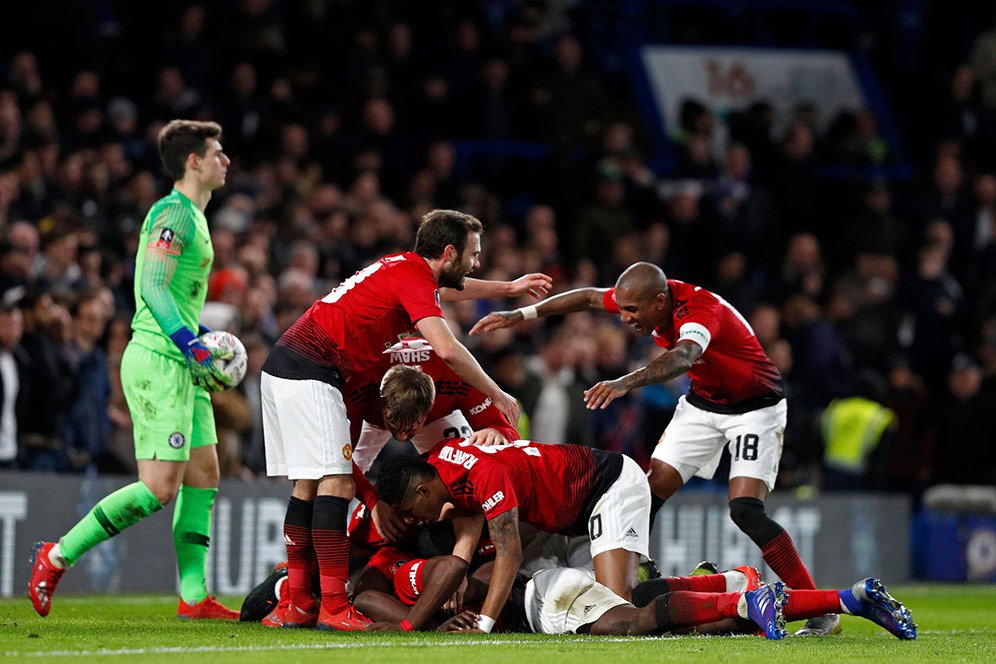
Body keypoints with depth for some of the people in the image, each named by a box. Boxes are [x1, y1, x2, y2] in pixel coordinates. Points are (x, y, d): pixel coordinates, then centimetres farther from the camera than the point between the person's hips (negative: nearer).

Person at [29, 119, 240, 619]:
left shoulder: (192, 216, 20)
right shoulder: (173, 213, -11)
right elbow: (153, 289, -20)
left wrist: (202, 350, 19)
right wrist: (194, 348, -24)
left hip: (182, 368, 11)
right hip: (158, 362, -11)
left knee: (204, 474, 7)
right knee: (160, 488, -13)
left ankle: (193, 596, 7)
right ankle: (58, 556, -5)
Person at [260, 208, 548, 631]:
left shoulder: (405, 266, 16)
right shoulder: (412, 278, -13)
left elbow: (446, 288, 41)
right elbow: (447, 349, -24)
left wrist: (509, 288, 48)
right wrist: (496, 395, -12)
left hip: (284, 366, 10)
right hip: (311, 371, -10)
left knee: (308, 485, 11)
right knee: (336, 483, -13)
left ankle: (298, 604, 12)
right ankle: (334, 608, -19)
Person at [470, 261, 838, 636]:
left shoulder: (701, 311, -34)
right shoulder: (651, 297, -12)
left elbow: (682, 358, -55)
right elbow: (590, 297, 5)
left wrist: (626, 383, -70)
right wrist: (522, 315, 3)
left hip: (754, 408, -8)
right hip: (702, 403, 8)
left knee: (746, 511, -20)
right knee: (650, 493, -4)